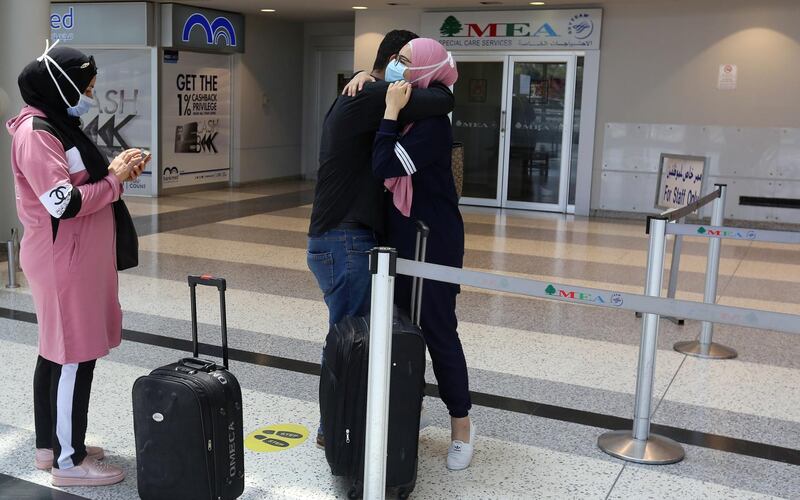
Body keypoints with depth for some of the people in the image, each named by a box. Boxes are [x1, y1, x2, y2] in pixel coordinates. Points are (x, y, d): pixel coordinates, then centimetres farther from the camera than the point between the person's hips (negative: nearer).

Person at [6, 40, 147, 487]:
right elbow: (63, 203, -25)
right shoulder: (35, 133, -18)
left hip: (75, 258, 10)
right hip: (63, 262, -10)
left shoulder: (58, 126, 14)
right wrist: (114, 179, -15)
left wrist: (113, 170, 2)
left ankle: (51, 444, 28)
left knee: (58, 352, 16)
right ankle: (69, 460, 8)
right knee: (74, 356, -3)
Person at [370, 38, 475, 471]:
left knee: (437, 329, -1)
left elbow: (384, 166, -27)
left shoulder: (433, 122, -19)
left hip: (433, 240, -8)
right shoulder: (405, 110, 5)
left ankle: (462, 424, 14)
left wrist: (391, 111, -21)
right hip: (399, 235, 8)